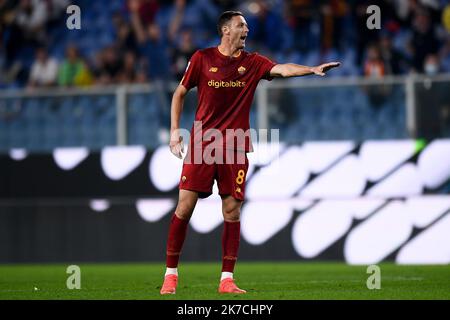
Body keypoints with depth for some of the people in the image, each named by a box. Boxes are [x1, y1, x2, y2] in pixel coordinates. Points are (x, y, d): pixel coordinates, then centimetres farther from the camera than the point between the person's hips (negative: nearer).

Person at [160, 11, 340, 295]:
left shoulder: (251, 63, 5)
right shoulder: (202, 58, 2)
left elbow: (282, 69, -11)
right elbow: (180, 93, 11)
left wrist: (313, 69, -28)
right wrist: (175, 130, 3)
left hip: (235, 148, 2)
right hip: (201, 143, -2)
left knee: (232, 210, -1)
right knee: (185, 206, -5)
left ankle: (227, 279, 4)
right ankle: (171, 274, 6)